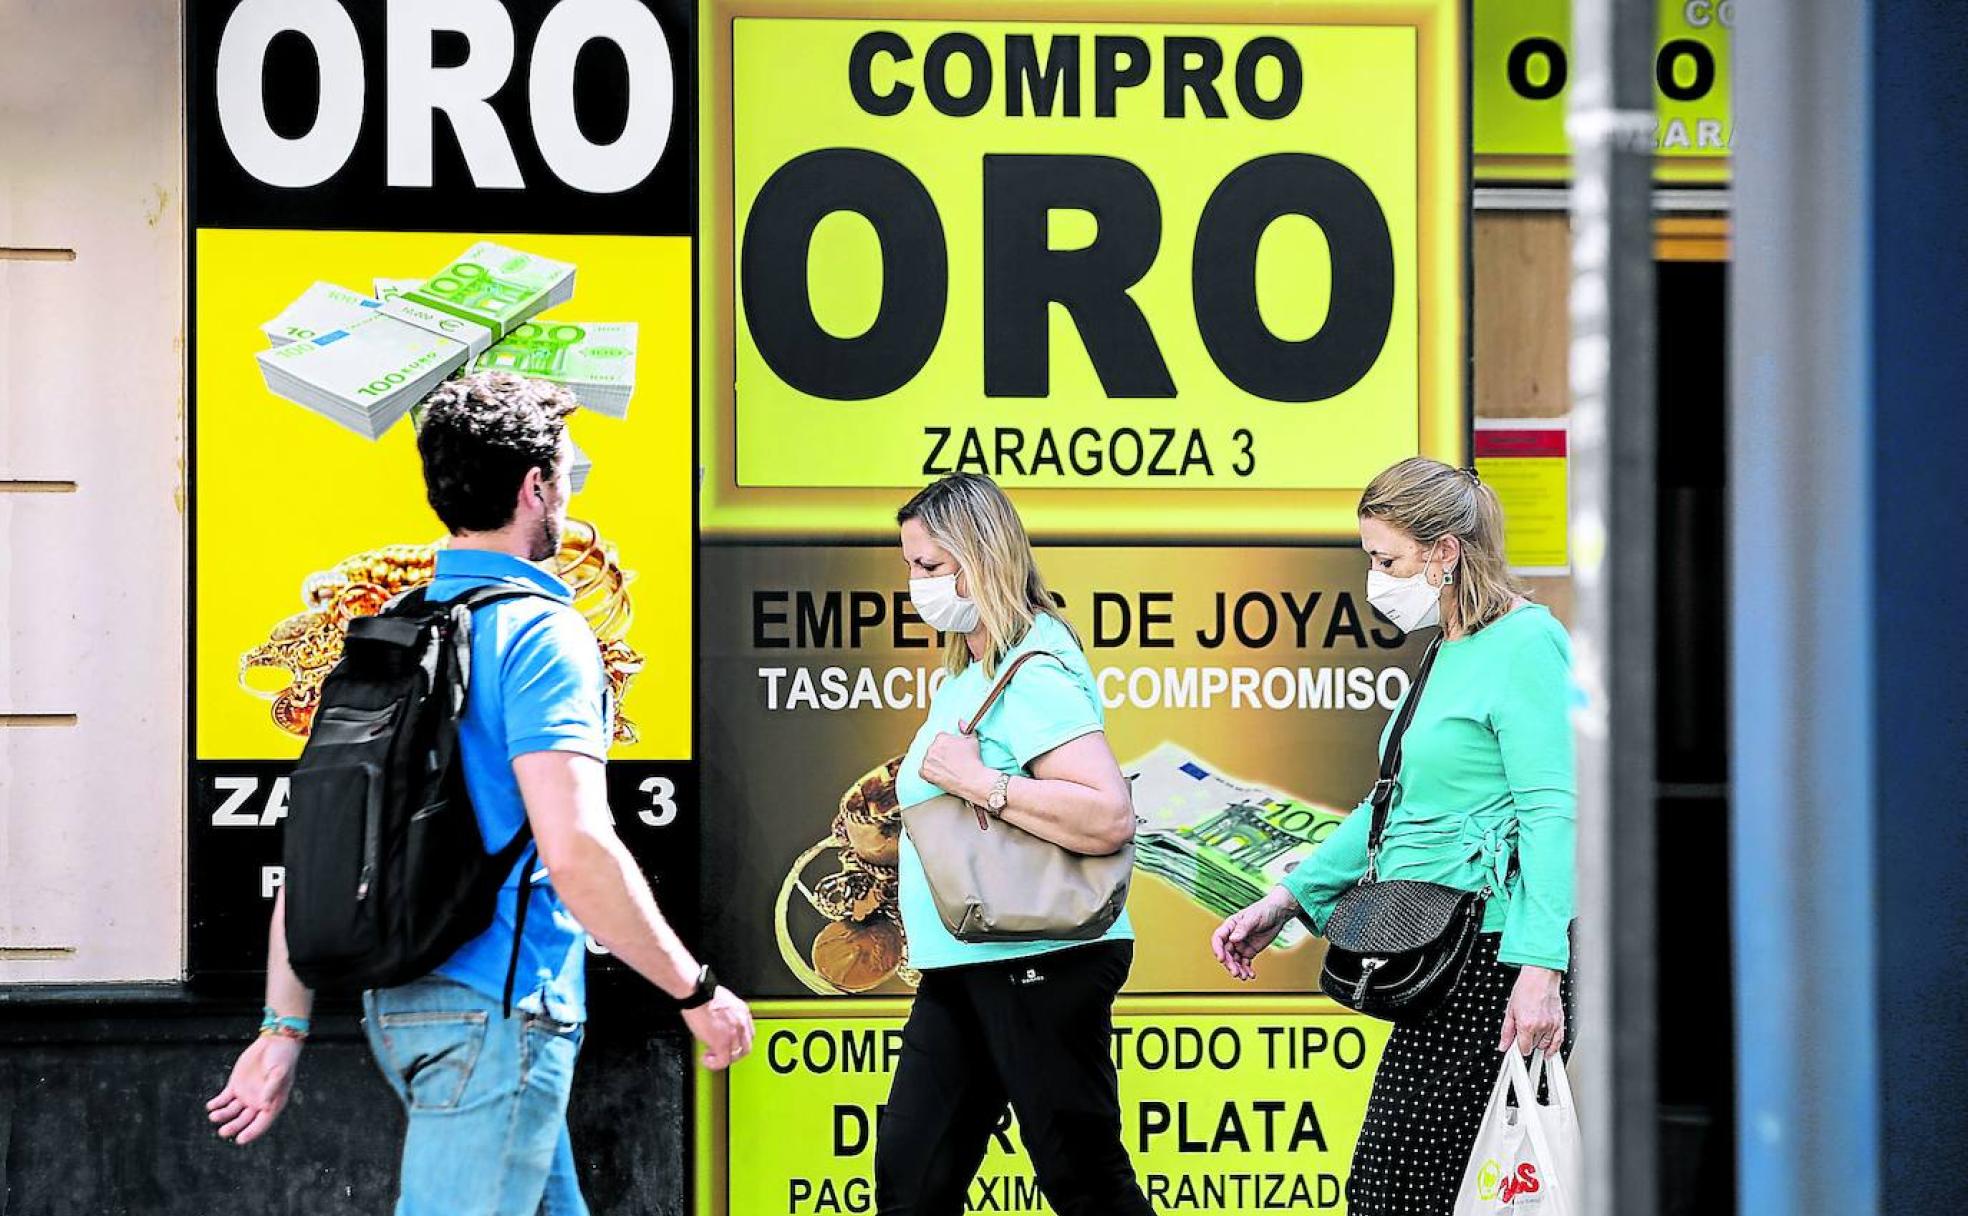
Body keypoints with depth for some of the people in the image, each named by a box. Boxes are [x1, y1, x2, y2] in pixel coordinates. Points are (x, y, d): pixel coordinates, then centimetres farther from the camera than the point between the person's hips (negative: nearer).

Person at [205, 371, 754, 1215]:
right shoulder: (540, 636, -13)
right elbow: (576, 852, -23)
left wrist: (284, 1027, 13)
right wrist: (697, 993, -13)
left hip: (400, 1006, 9)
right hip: (497, 1009, -9)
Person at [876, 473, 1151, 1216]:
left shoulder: (1034, 675, -16)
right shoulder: (970, 674, 14)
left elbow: (1109, 818, -29)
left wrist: (976, 782, -25)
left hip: (1040, 962, -10)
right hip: (964, 967, 10)